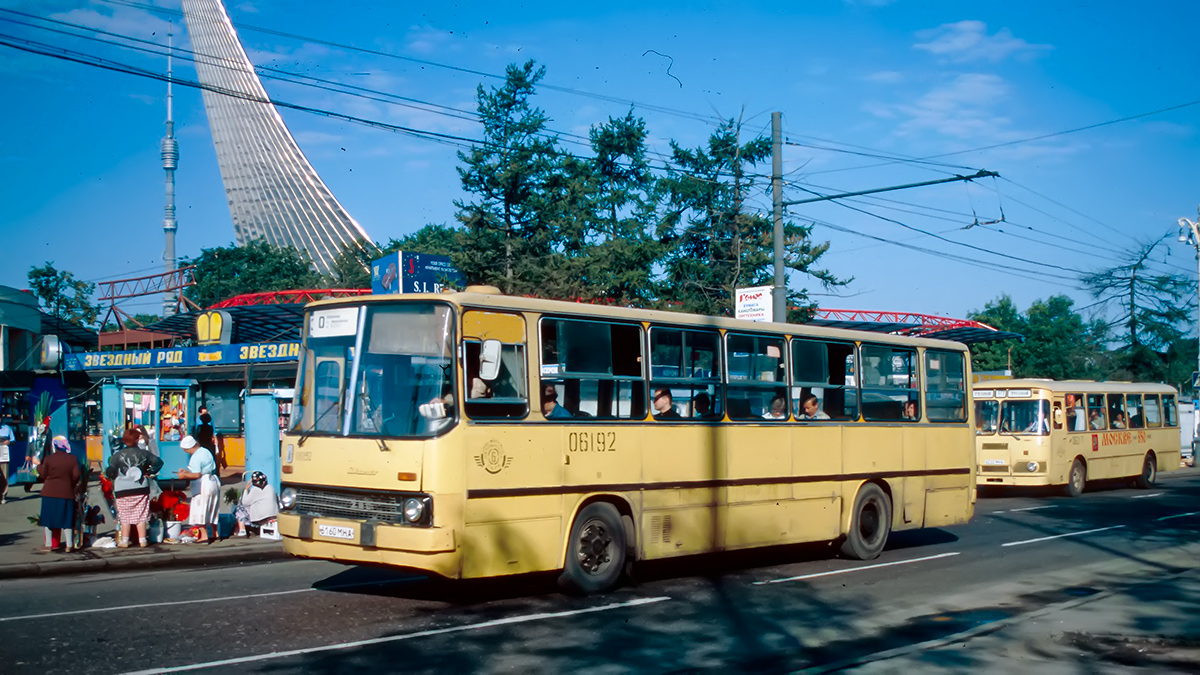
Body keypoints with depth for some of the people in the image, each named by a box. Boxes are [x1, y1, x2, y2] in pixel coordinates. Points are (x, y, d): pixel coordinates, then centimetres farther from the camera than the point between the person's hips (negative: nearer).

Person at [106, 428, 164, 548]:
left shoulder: (118, 455, -3)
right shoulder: (143, 453, 1)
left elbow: (110, 472, -6)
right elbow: (158, 462, -4)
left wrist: (115, 477, 15)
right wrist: (148, 473, 6)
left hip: (122, 490, -1)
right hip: (141, 488, 1)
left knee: (125, 516, 7)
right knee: (141, 515, 6)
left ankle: (124, 541, 8)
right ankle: (142, 540, 6)